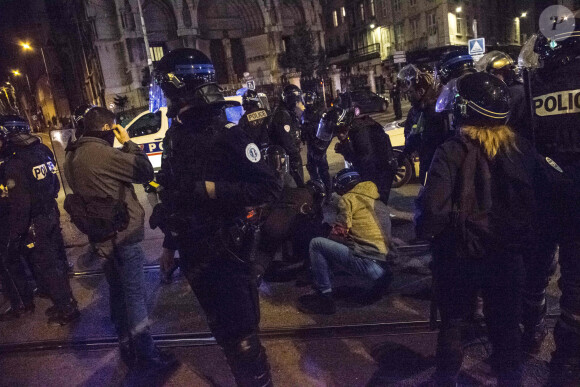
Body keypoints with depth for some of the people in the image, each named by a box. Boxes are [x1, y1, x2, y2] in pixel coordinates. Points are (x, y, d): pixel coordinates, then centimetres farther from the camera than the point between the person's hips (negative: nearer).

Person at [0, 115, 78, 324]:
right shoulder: (42, 150, 1)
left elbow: (19, 206, -22)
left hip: (34, 225, -8)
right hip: (52, 215, 8)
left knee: (46, 268, 5)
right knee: (56, 261, 18)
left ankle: (66, 309, 17)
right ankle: (64, 302, 33)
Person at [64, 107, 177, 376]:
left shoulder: (72, 156, 9)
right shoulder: (100, 152, -21)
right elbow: (145, 171, -16)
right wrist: (128, 142, -7)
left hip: (101, 236, 10)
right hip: (122, 234, -10)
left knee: (118, 293, 20)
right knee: (135, 296, -1)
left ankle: (128, 350, 34)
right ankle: (146, 359, 9)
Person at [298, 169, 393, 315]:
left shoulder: (349, 198, -1)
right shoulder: (379, 203, 21)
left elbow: (339, 233, -8)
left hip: (363, 260, -8)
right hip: (382, 260, 8)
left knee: (316, 244, -2)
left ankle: (324, 298, -5)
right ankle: (379, 275, 11)